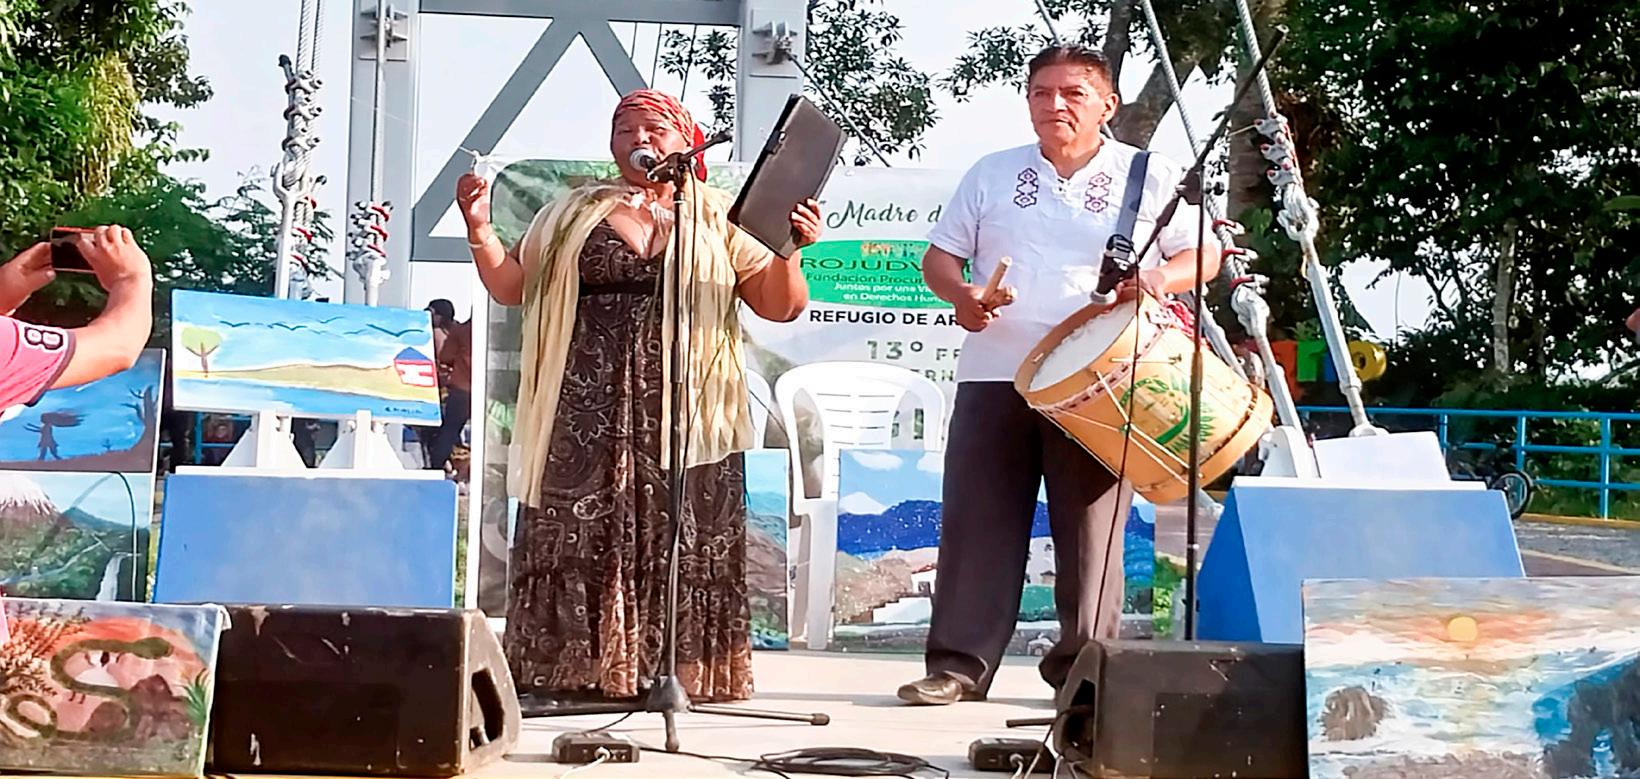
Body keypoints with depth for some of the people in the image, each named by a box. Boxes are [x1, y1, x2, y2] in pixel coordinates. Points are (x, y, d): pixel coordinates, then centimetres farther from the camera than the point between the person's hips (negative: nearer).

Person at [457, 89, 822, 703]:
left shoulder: (720, 218, 12)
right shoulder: (574, 214, 18)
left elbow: (780, 305, 8)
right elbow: (511, 287, 16)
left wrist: (788, 250, -11)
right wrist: (479, 228, 2)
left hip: (682, 410, -1)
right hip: (589, 407, 1)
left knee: (677, 539, -4)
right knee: (580, 532, -5)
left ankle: (681, 672, 0)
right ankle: (576, 671, -1)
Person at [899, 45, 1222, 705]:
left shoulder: (1151, 177, 8)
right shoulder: (991, 174, 14)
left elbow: (1204, 255, 9)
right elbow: (939, 255, 15)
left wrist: (1160, 278, -13)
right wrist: (961, 294, -7)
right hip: (996, 375, 2)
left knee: (1090, 528, 1)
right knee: (976, 521, -1)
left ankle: (1084, 666, 11)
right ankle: (958, 665, 4)